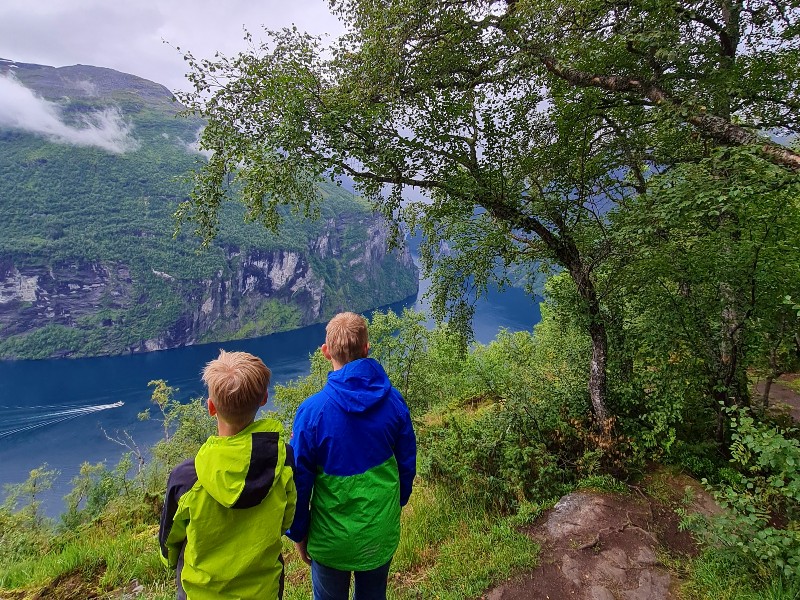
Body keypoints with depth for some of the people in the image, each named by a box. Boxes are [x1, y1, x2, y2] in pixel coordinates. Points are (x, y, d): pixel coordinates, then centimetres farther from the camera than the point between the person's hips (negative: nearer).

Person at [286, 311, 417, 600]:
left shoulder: (312, 410, -24)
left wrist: (297, 533, 3)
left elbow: (299, 480, -13)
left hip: (331, 536, -2)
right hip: (382, 532, 3)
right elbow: (407, 464, -2)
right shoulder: (393, 401, -15)